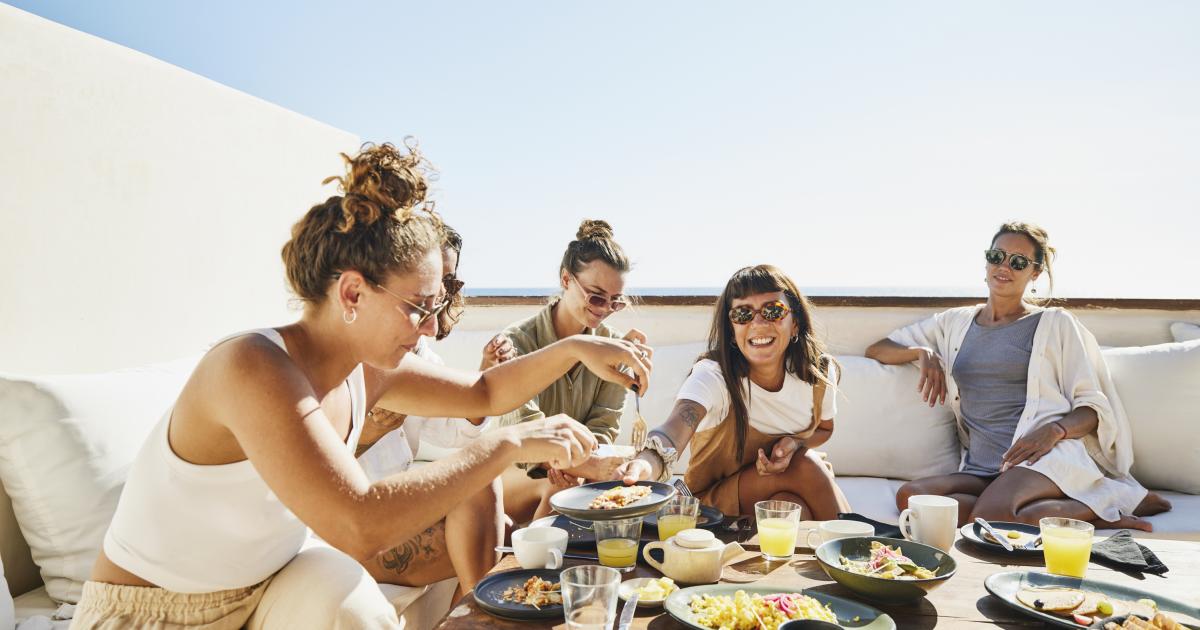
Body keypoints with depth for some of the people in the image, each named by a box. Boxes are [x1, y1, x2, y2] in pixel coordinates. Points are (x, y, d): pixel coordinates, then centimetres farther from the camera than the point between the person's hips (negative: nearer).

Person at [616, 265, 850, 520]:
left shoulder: (820, 372, -13)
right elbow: (677, 426, -48)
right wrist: (646, 463, -72)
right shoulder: (713, 375, -28)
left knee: (795, 509, -30)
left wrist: (795, 442, -17)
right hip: (716, 497, -3)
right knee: (807, 465, -27)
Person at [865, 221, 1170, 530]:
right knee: (909, 496, -29)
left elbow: (1094, 406, 6)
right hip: (982, 471, 4)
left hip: (1047, 455, -4)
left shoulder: (1056, 323, 10)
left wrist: (1056, 430, -16)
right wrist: (922, 351, 1)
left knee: (988, 518, -36)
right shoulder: (955, 322, 20)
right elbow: (876, 349, 21)